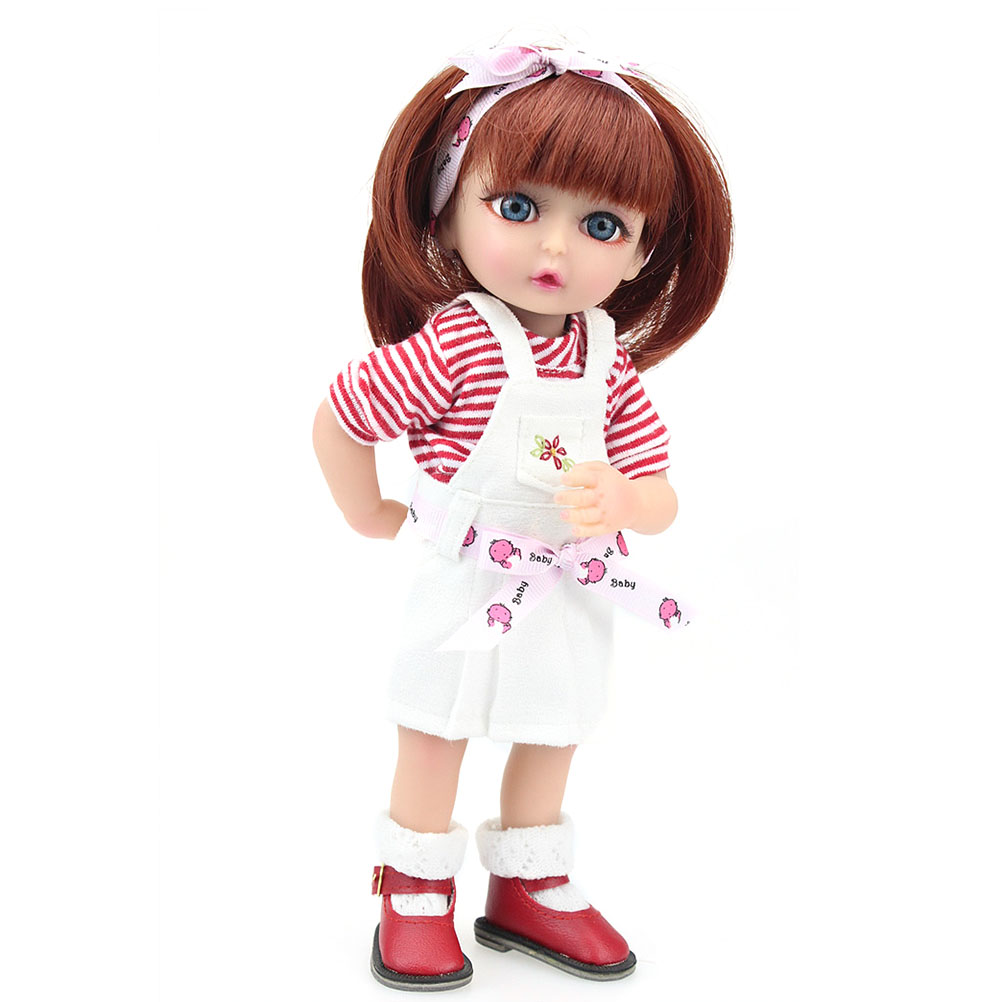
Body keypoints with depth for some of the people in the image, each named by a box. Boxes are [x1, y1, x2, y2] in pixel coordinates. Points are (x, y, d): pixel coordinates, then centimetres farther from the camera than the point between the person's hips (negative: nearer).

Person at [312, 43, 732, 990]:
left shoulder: (611, 361, -6)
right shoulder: (453, 343, -22)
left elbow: (660, 500, -6)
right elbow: (338, 417, -13)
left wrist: (619, 499, -29)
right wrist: (368, 512, 1)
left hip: (566, 601, 6)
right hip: (465, 594, -5)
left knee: (549, 744, 19)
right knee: (434, 744, 11)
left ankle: (529, 890, 40)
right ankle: (415, 892, 33)